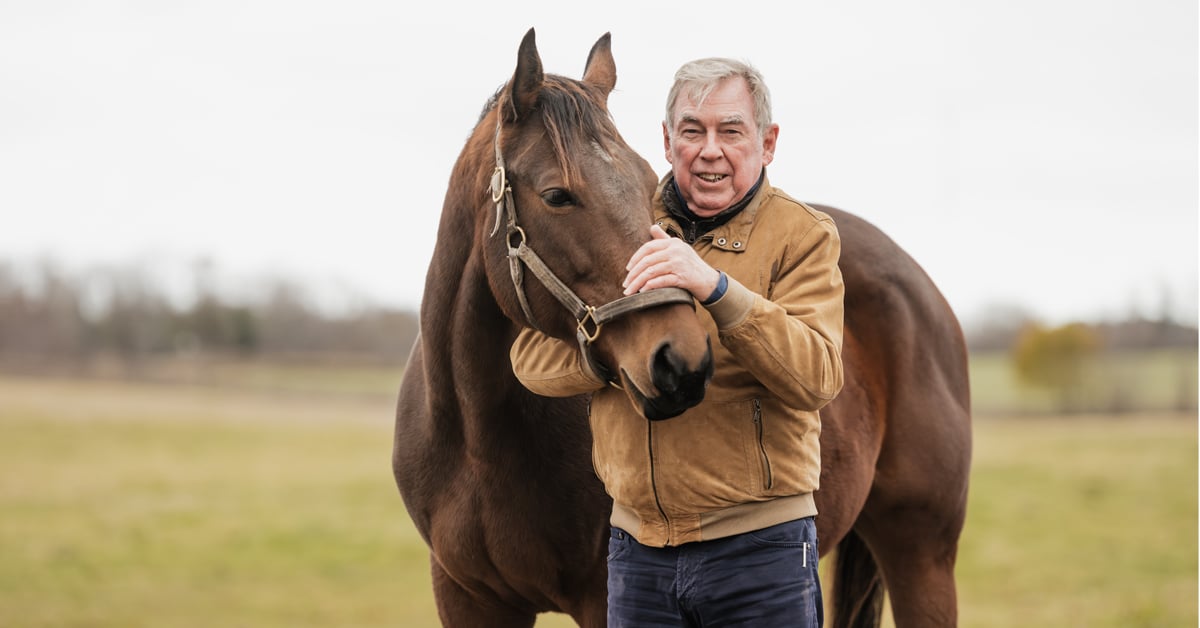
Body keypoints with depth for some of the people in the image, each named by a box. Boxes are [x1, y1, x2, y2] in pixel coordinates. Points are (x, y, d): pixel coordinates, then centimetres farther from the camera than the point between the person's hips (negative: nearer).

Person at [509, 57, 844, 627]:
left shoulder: (802, 236, -3)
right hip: (637, 545, 3)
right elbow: (533, 358, 1)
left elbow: (818, 376, -19)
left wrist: (716, 288, -31)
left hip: (759, 548, -3)